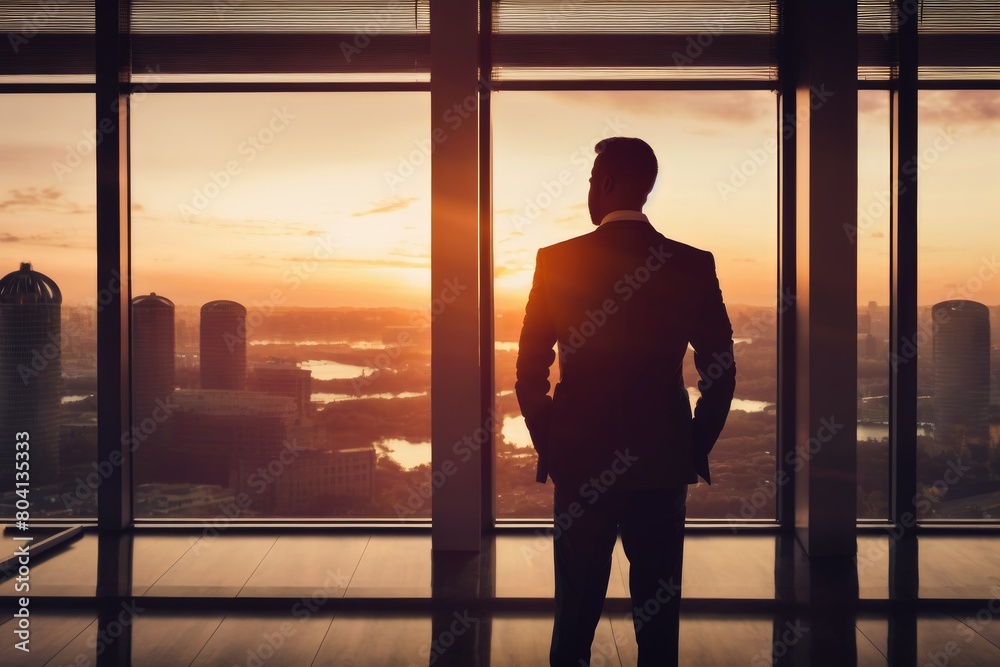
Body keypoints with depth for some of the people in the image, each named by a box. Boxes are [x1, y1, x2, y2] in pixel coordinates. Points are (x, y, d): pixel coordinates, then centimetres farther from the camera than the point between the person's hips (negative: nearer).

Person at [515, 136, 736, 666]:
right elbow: (720, 372, -3)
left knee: (576, 610, 13)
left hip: (581, 464, 0)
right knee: (658, 613, 12)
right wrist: (695, 449, 9)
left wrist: (549, 445, 8)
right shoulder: (694, 265, -4)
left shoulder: (557, 261, -7)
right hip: (664, 466, 1)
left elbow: (529, 370, -5)